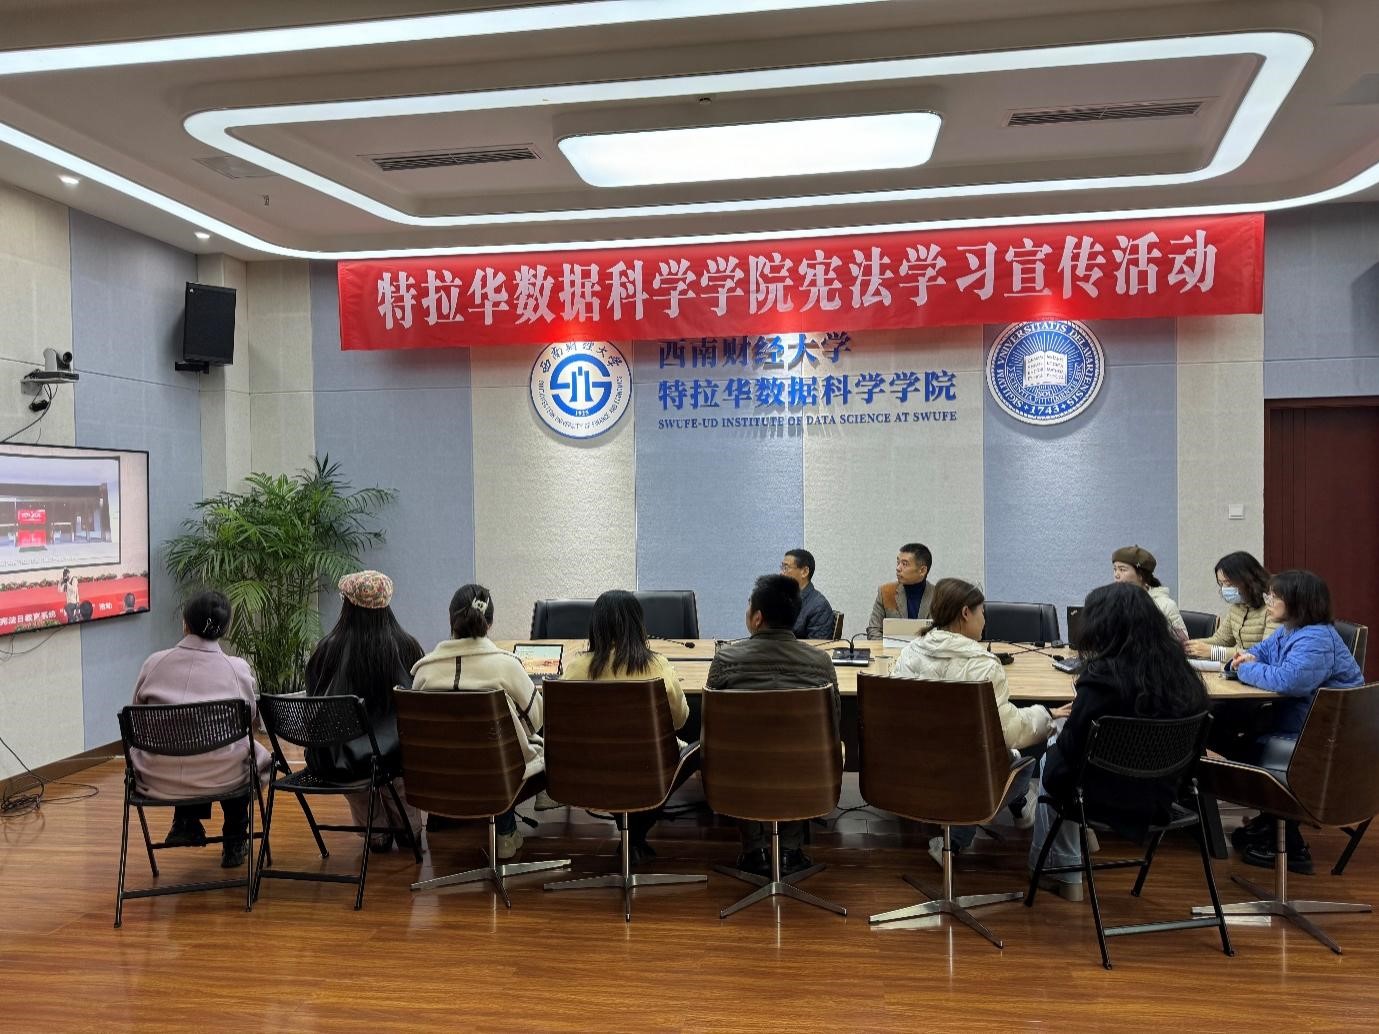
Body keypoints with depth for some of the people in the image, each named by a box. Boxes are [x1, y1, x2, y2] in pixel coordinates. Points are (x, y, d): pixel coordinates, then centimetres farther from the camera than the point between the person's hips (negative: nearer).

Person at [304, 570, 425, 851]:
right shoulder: (406, 647, -8)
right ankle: (409, 830, 42)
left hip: (333, 761, 1)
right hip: (393, 757, -1)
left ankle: (378, 834, 45)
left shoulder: (327, 649, -7)